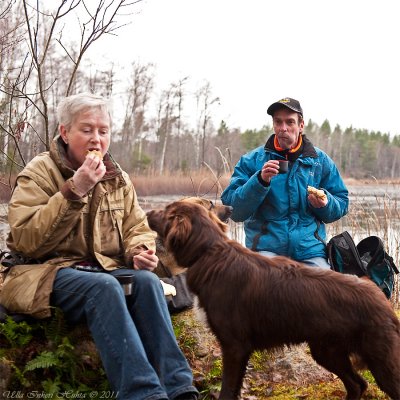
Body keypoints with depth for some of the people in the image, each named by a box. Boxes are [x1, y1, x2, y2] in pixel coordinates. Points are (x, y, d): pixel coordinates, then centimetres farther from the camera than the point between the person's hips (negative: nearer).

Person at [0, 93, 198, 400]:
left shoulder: (118, 178, 13)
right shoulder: (39, 174, -3)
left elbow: (137, 228, 18)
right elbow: (26, 241, -15)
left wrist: (140, 252, -7)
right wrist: (74, 191, -22)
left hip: (107, 268, 5)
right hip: (49, 272, -4)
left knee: (147, 280, -28)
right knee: (103, 286, -35)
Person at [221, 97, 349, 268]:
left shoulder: (321, 161, 11)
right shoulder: (252, 160, 4)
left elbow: (342, 205, 13)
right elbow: (234, 210, -3)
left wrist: (325, 204, -9)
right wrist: (260, 180, -17)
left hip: (310, 250, 3)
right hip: (266, 247, -2)